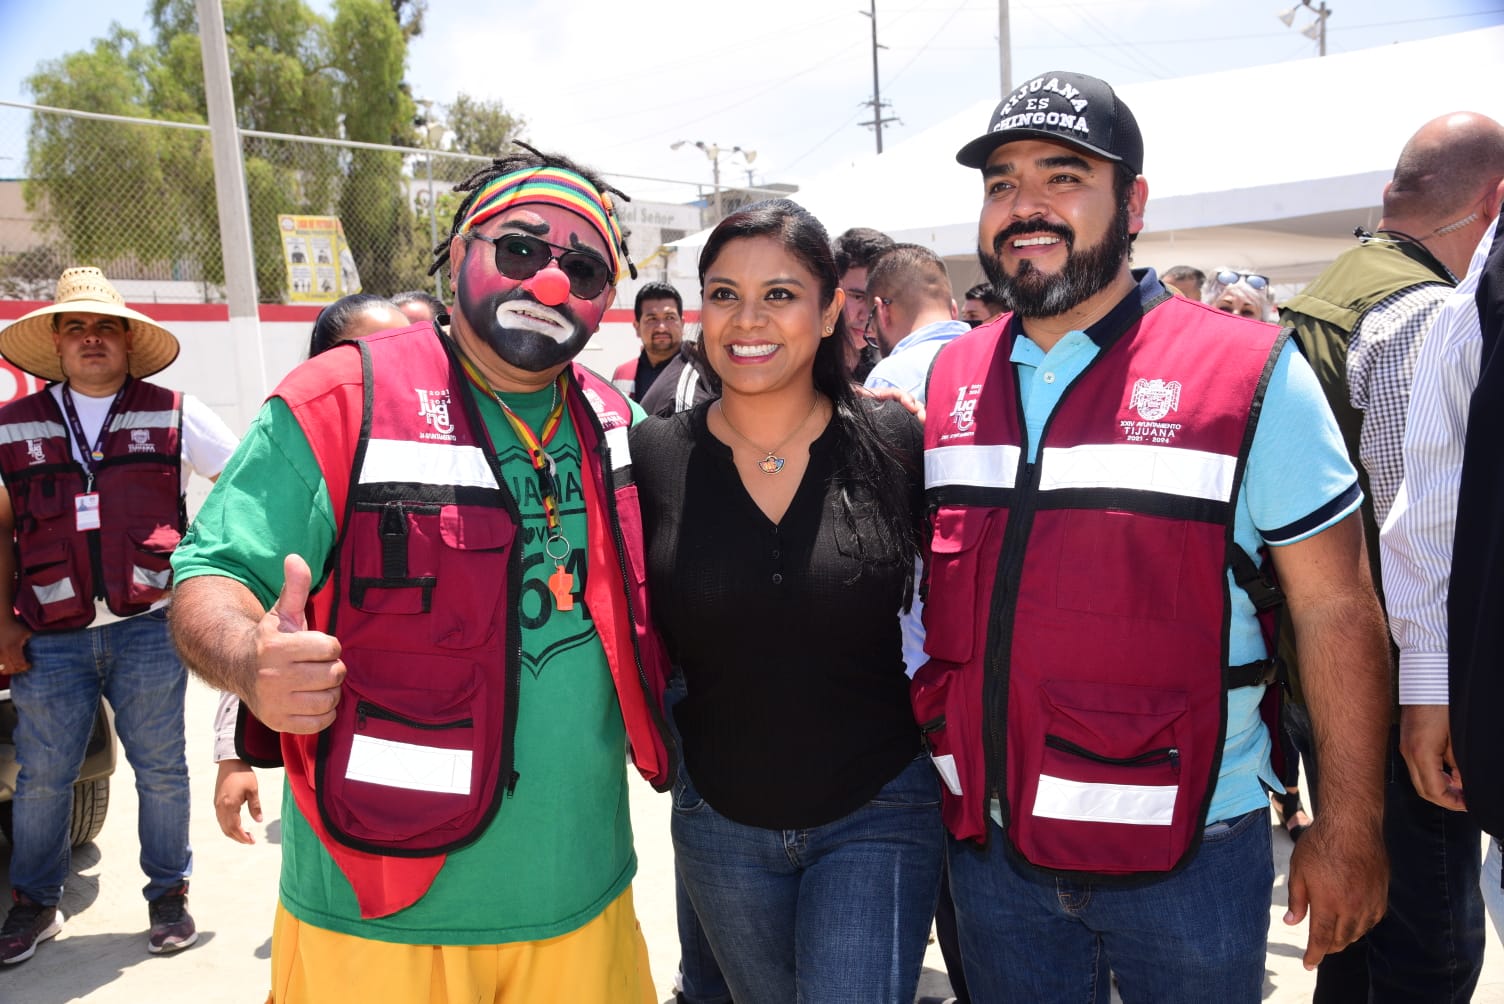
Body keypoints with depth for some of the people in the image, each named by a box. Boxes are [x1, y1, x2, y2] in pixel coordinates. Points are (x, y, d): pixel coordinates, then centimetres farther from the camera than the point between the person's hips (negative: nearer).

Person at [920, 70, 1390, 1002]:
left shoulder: (1248, 373, -9)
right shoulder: (947, 381, 2)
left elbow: (1337, 612, -6)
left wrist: (1349, 826, -6)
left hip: (1187, 853, -3)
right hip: (991, 846, 4)